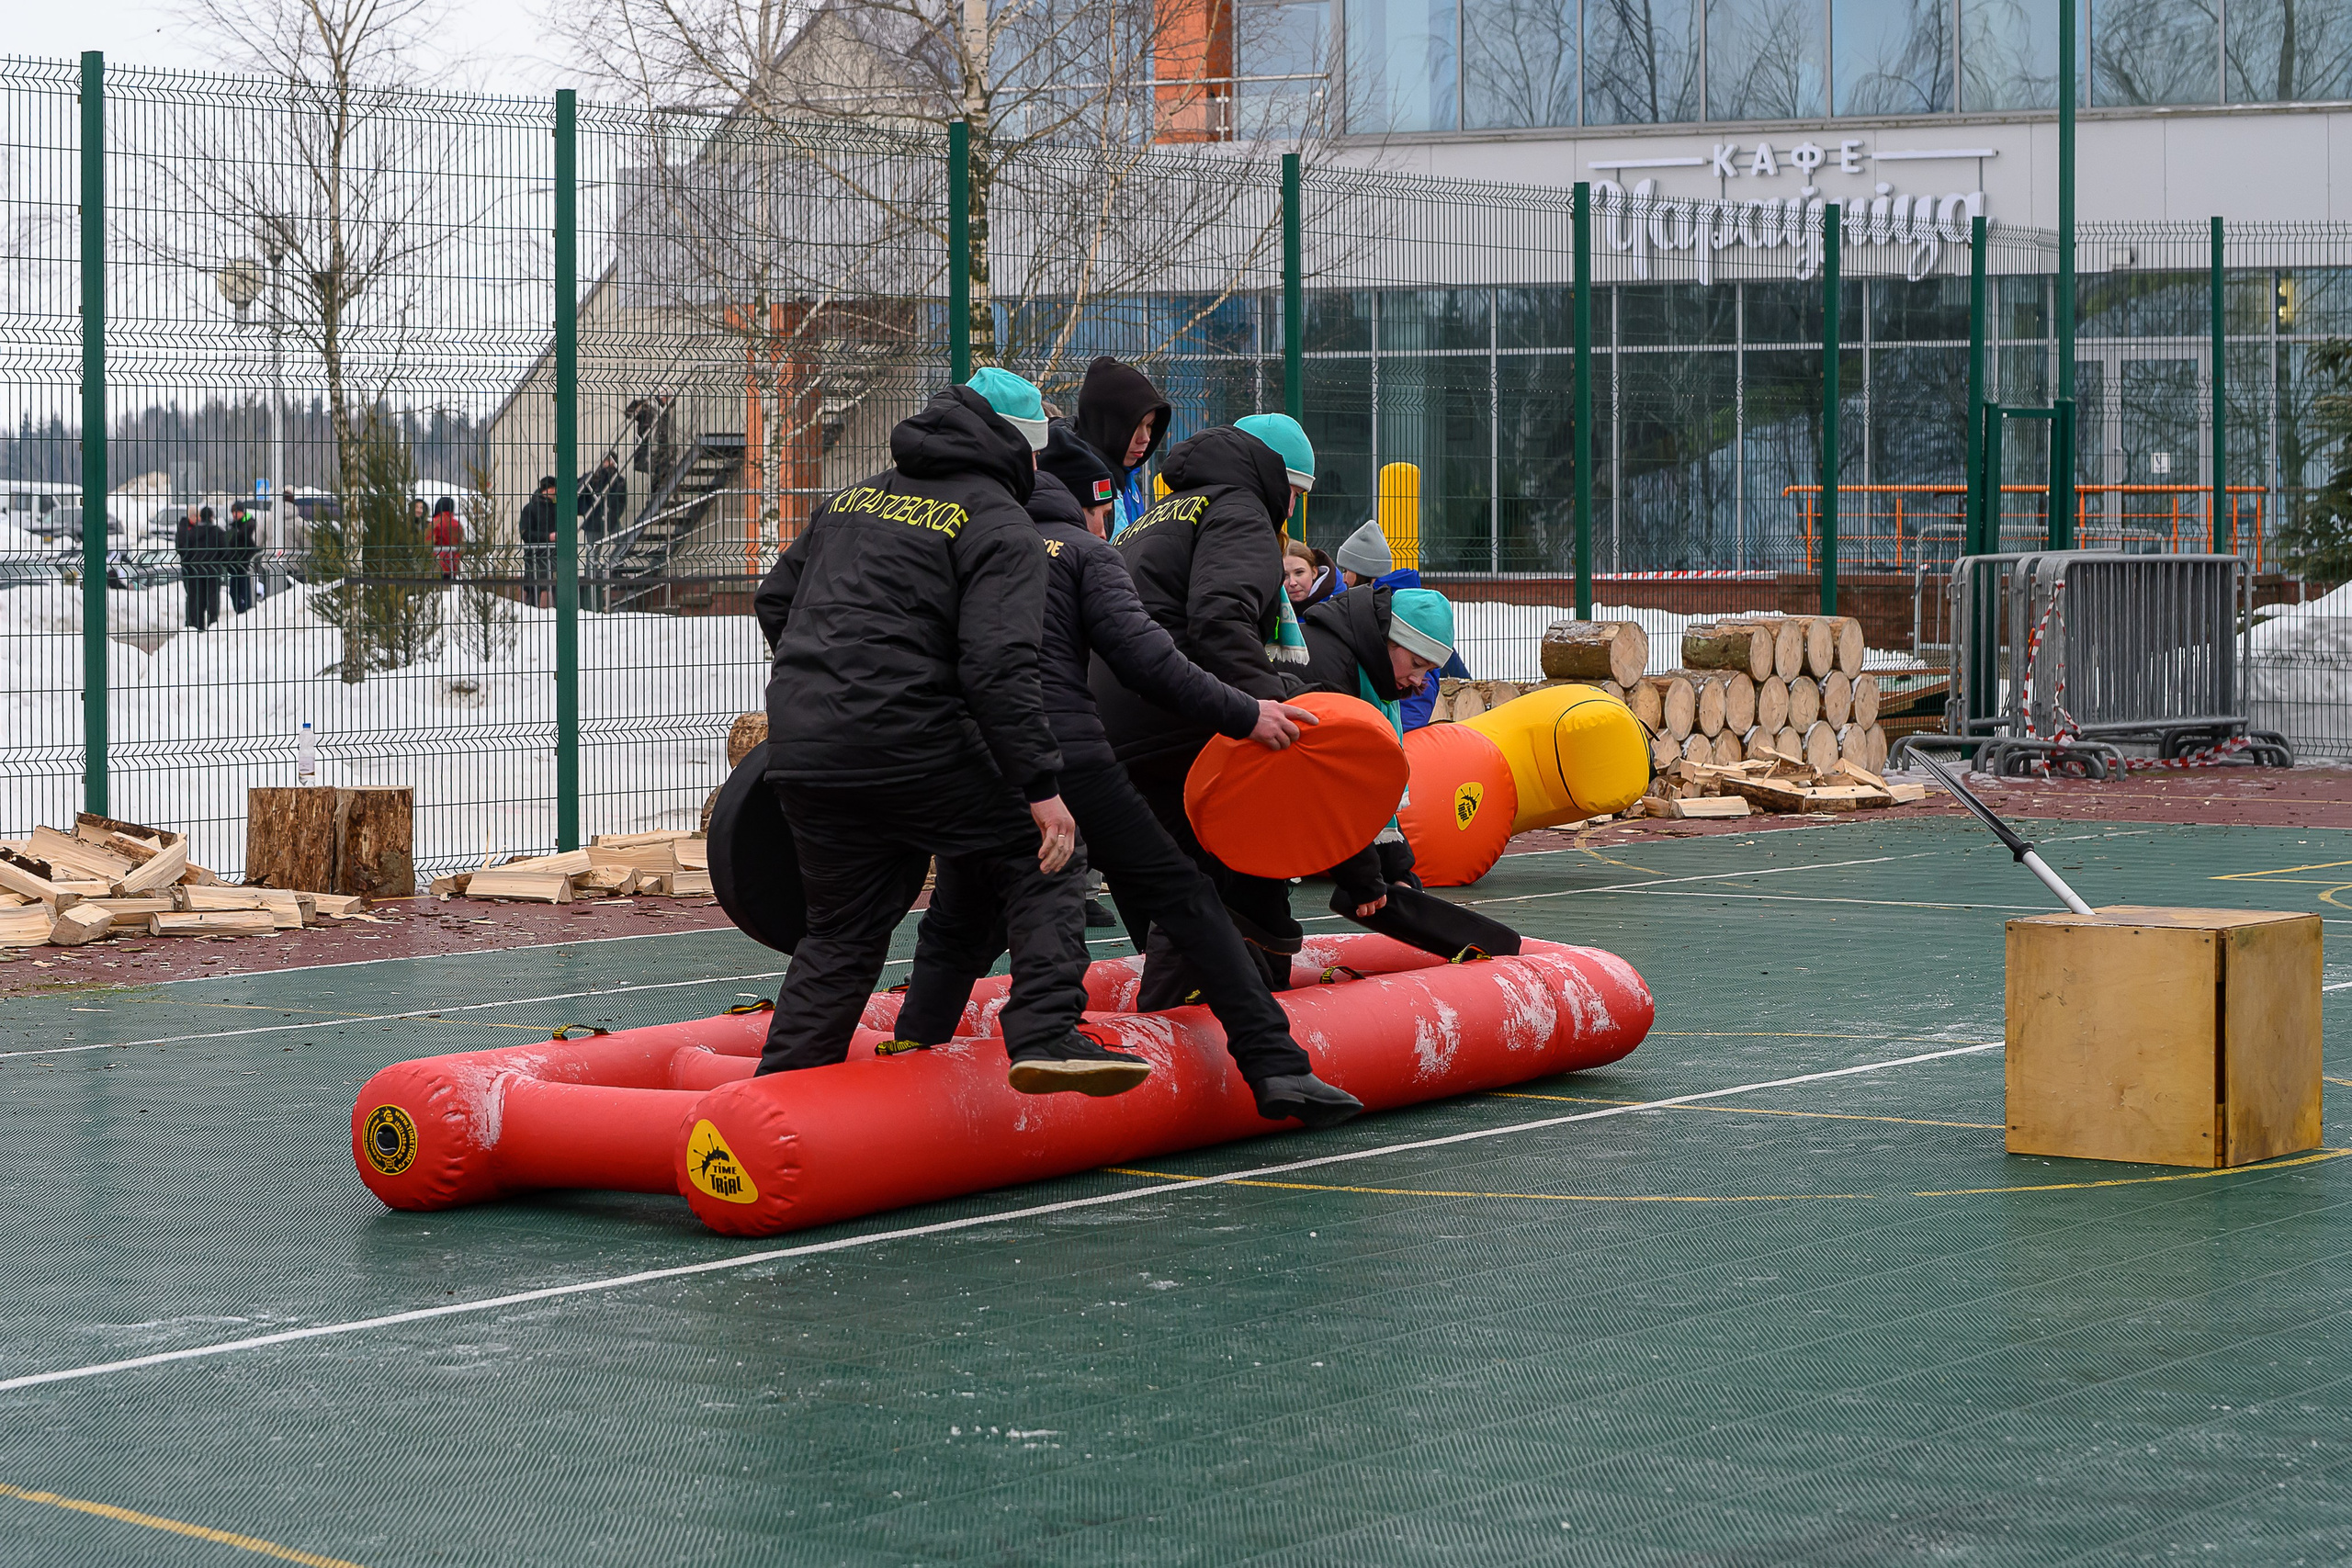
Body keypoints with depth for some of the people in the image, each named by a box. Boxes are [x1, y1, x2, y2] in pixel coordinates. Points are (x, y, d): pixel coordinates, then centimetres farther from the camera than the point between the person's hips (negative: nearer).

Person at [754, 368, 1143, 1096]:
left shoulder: (855, 499, 21)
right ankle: (1044, 1035, -7)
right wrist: (1040, 785, -15)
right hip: (910, 747, -7)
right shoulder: (1000, 525, -1)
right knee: (1041, 860, 7)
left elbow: (774, 601, 24)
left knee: (842, 929, 19)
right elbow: (999, 663, -15)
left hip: (800, 753, 7)